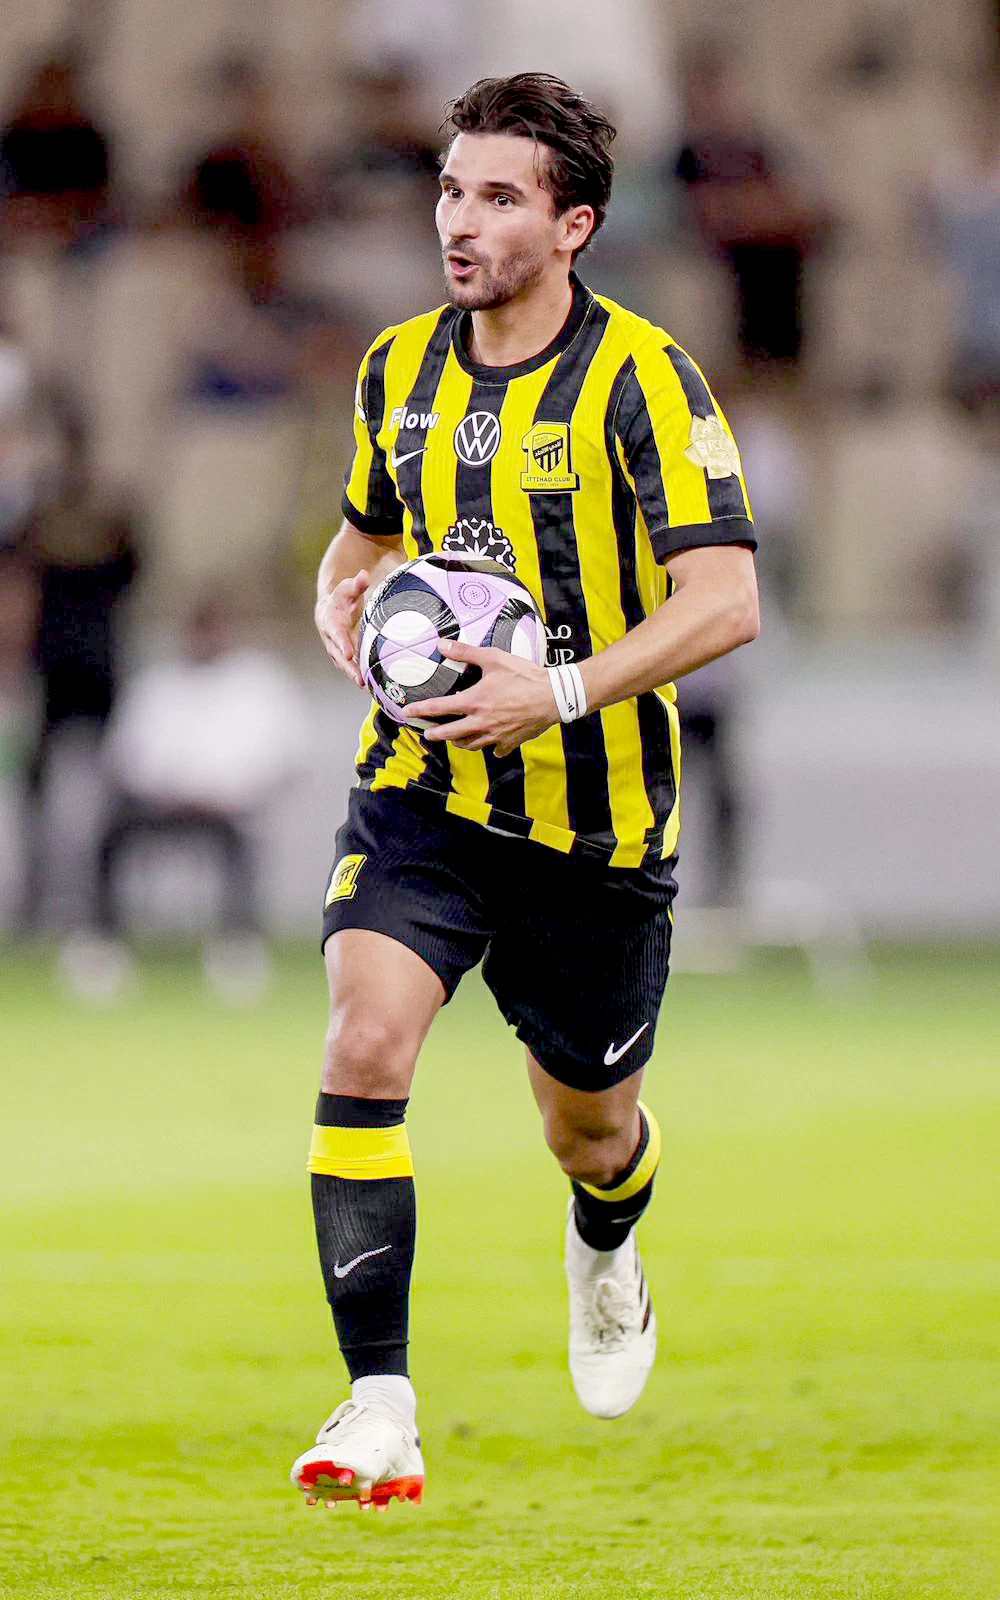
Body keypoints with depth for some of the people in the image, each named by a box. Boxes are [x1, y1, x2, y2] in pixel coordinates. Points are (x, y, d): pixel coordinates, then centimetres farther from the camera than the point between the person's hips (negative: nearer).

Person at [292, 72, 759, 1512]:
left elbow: (724, 601, -21)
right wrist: (345, 605, -1)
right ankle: (380, 1410, -21)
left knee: (589, 1124, 14)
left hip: (591, 816, -3)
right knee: (363, 1050, -21)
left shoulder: (640, 379, -14)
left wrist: (561, 691, -32)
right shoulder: (399, 368, 3)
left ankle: (605, 1256, 53)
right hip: (420, 791, 3)